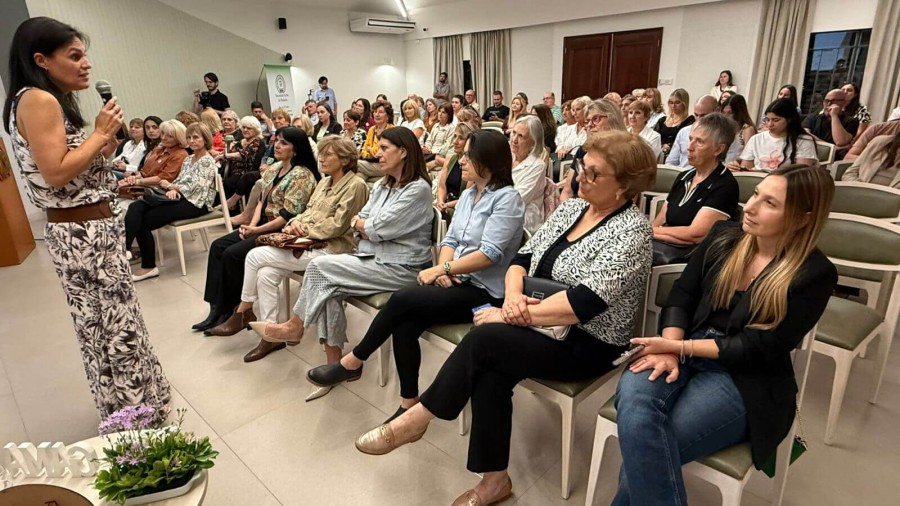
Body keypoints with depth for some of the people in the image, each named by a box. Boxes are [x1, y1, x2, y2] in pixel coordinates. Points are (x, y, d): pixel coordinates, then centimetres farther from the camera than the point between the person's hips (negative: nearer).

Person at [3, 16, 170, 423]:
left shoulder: (57, 102, 15)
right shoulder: (37, 100, -13)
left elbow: (86, 168, 14)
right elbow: (56, 173, -22)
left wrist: (107, 141, 2)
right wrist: (101, 133, -14)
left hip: (92, 230, 10)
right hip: (82, 234, -10)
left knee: (109, 326, 17)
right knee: (114, 328, 0)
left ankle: (129, 412, 31)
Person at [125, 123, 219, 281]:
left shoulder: (207, 161, -6)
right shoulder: (188, 159, 20)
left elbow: (194, 188, -14)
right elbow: (179, 182, 17)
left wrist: (170, 186, -3)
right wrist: (173, 190, -7)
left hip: (195, 203, -8)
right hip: (181, 198, 8)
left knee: (143, 221, -18)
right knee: (136, 207, -17)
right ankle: (122, 249, -23)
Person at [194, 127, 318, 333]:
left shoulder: (301, 176, -17)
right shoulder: (274, 168, 11)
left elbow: (288, 217, -21)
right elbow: (262, 200, 13)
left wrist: (257, 230, -18)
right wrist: (251, 225, -3)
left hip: (282, 232, -9)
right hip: (263, 226, 9)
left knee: (233, 253, -20)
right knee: (218, 246, -2)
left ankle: (241, 311, -2)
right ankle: (218, 309, -3)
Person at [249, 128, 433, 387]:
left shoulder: (418, 189, -13)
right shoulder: (381, 186, 15)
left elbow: (377, 230, -17)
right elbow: (360, 225, 10)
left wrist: (358, 222, 3)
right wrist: (369, 227, -11)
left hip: (400, 268, -8)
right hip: (373, 258, 8)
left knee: (320, 266, -15)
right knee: (329, 289, -17)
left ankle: (295, 327, 6)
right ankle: (333, 361, -10)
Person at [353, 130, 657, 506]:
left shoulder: (631, 230, -15)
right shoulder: (570, 207, 8)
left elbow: (583, 304, -25)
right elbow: (524, 257, 7)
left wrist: (511, 315, -22)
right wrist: (513, 295, -15)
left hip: (586, 345, -6)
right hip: (540, 325, 6)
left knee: (483, 339, -25)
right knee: (490, 372, -22)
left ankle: (415, 419, -6)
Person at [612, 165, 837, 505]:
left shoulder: (815, 275, -7)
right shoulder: (723, 237, 6)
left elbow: (759, 348, -11)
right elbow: (681, 296, 4)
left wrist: (679, 346, -15)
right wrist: (670, 350, -13)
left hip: (747, 379, -4)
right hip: (684, 354, 4)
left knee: (642, 445, -28)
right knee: (632, 396, -31)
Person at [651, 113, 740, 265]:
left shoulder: (725, 186, -9)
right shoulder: (684, 176, 14)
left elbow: (695, 235, -17)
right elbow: (660, 221, 12)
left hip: (692, 254, -7)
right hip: (663, 244, 7)